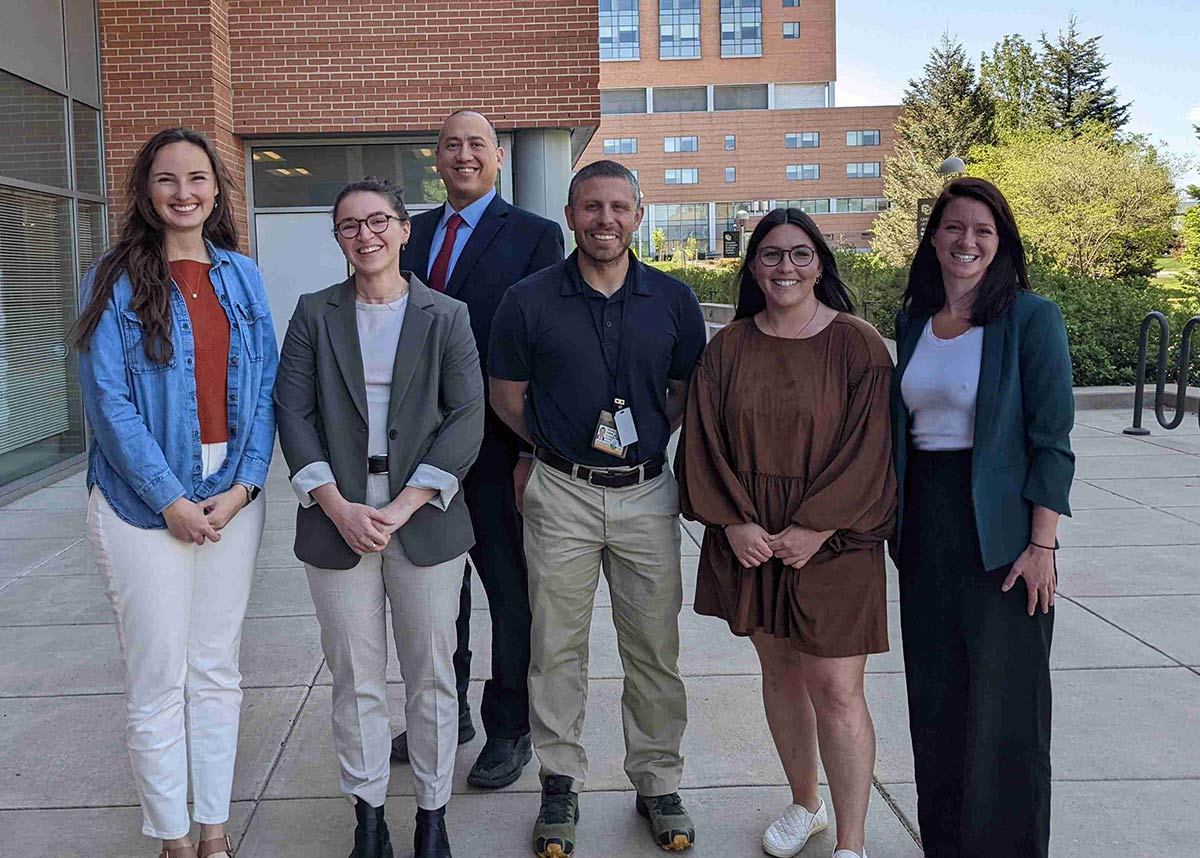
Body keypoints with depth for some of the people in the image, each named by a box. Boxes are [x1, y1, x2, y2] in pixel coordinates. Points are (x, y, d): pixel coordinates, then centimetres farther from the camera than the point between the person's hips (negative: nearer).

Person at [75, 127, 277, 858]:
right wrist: (171, 499, -12)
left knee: (217, 672, 11)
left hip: (232, 496, 3)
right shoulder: (117, 278, -3)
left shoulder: (241, 274, 7)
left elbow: (264, 385, 4)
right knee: (159, 681, 4)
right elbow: (108, 398, -9)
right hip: (146, 499, -3)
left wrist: (243, 485, -7)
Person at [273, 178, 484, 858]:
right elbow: (293, 413, 1)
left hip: (423, 520, -1)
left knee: (432, 674, 7)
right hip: (339, 520, 1)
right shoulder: (315, 314, 7)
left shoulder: (447, 316, 3)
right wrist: (341, 509, -11)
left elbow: (467, 419, -5)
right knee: (355, 676, 9)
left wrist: (401, 509, -13)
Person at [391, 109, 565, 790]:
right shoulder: (414, 233, 12)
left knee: (511, 594, 8)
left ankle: (509, 729, 24)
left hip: (498, 448, -5)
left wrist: (533, 451, -14)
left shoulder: (536, 236, -5)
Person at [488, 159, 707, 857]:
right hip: (562, 494, -1)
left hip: (648, 493, 1)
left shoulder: (673, 300, 2)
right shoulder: (529, 301, -3)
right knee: (558, 647, 6)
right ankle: (562, 783, 22)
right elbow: (508, 397, 6)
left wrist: (644, 441, 3)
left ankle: (658, 782, 24)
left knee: (654, 648, 8)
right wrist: (563, 445, 4)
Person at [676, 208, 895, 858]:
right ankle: (804, 804, 34)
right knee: (779, 674, 15)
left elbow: (867, 450, -9)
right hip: (750, 542, 4)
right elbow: (703, 442, 2)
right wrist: (734, 523, -9)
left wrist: (813, 529, -14)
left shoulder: (857, 346, -5)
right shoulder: (728, 348, 5)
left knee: (837, 693, -3)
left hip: (831, 543, -3)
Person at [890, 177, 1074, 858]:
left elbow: (1052, 440, -10)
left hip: (999, 531, -5)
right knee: (935, 693, 14)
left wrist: (1042, 545, -15)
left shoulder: (1031, 318, -7)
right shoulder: (912, 322, 9)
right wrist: (895, 518, 11)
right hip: (925, 527, 5)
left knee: (1001, 700, 2)